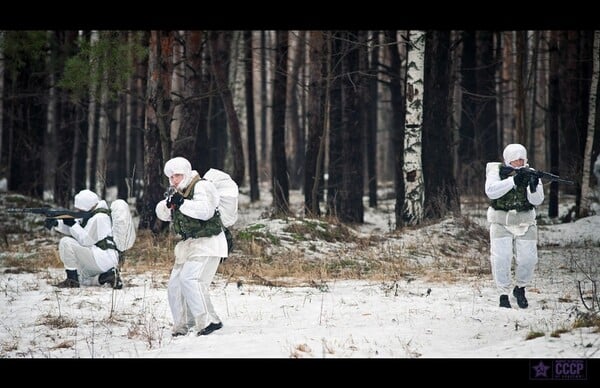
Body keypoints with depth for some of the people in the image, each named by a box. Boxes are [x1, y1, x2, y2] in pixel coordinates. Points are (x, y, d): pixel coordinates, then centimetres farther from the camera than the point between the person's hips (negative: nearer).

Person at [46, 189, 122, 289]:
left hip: (103, 258, -11)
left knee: (66, 242, -17)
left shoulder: (99, 218, -20)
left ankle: (72, 280, -12)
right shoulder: (90, 214, 11)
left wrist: (73, 224, -18)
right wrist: (56, 223, -2)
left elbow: (86, 241, -22)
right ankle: (108, 275, 8)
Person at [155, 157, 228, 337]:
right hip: (188, 245, 10)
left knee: (190, 279, -25)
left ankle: (209, 320, -27)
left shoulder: (201, 187, -12)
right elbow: (162, 214, 12)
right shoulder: (180, 192, 16)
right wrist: (168, 204, -9)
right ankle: (181, 326, 20)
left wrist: (182, 203, -27)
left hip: (206, 243, -10)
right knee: (175, 284, 9)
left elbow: (206, 210, -27)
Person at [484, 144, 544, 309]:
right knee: (501, 259, -13)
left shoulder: (530, 174, 1)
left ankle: (520, 288, 20)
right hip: (501, 222, -2)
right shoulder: (497, 171, -4)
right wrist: (513, 180, -29)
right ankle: (503, 294, 1)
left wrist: (534, 187, -30)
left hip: (525, 222, 2)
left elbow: (537, 200, -8)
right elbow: (490, 191, -23)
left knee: (528, 258, -5)